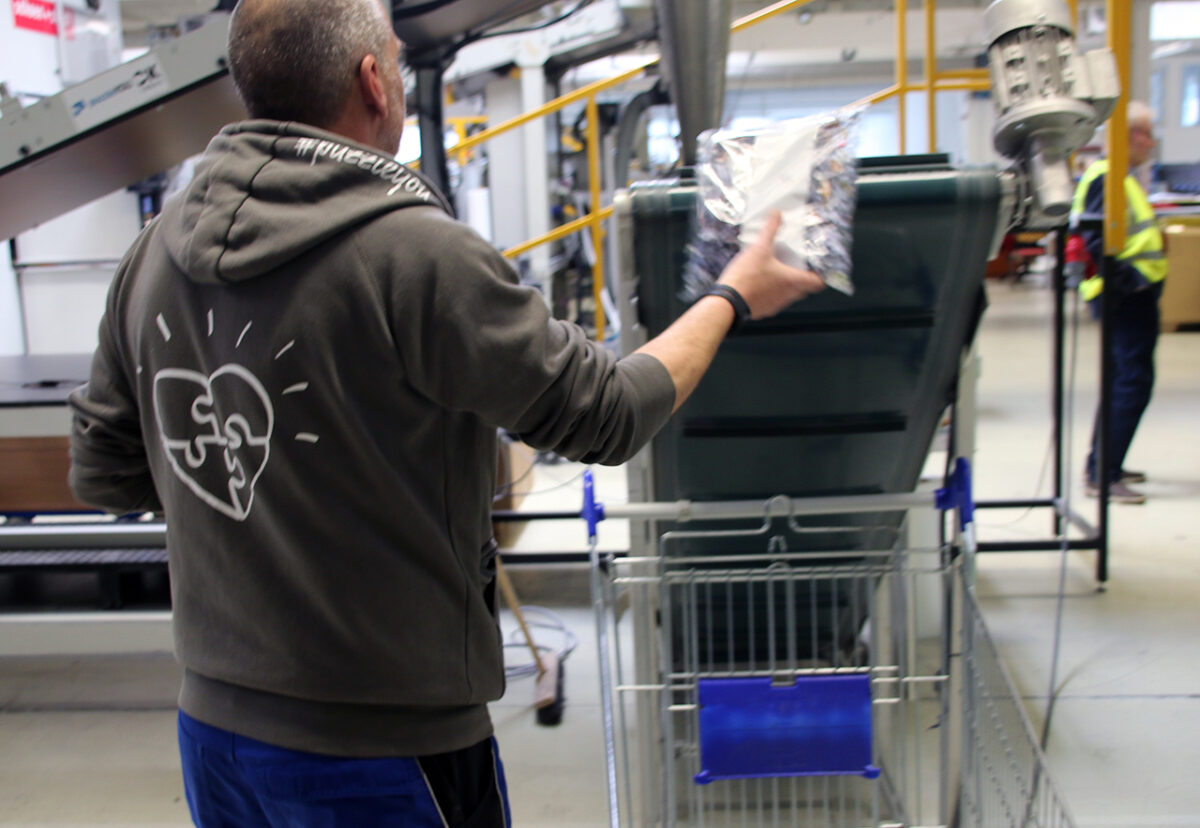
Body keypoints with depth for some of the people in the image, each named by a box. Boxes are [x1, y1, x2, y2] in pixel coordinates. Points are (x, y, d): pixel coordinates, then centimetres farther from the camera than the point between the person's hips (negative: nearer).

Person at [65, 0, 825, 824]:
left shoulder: (156, 248, -2)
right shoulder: (419, 254, -22)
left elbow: (102, 471, 7)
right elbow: (605, 413, -12)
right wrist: (732, 297, 3)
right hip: (384, 749, -6)